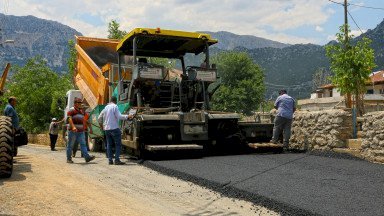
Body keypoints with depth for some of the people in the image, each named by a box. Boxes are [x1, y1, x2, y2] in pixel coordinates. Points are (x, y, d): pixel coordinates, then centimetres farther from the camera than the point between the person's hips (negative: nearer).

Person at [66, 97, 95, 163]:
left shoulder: (82, 110, 18)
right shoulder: (71, 110, -4)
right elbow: (69, 119, -17)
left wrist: (83, 128, 22)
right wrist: (73, 127, -31)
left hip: (81, 131, 6)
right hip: (73, 131, -6)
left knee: (83, 144, -3)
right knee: (70, 145, 4)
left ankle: (87, 157, -10)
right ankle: (69, 159, 11)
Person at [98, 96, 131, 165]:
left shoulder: (106, 107, 14)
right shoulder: (115, 106, -7)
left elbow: (99, 118, 19)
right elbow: (119, 116, -16)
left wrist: (101, 125, 33)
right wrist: (127, 116, -7)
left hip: (107, 129, 7)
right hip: (114, 128, -7)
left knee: (109, 145, 9)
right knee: (118, 144, -3)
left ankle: (110, 160, 8)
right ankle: (117, 160, -8)